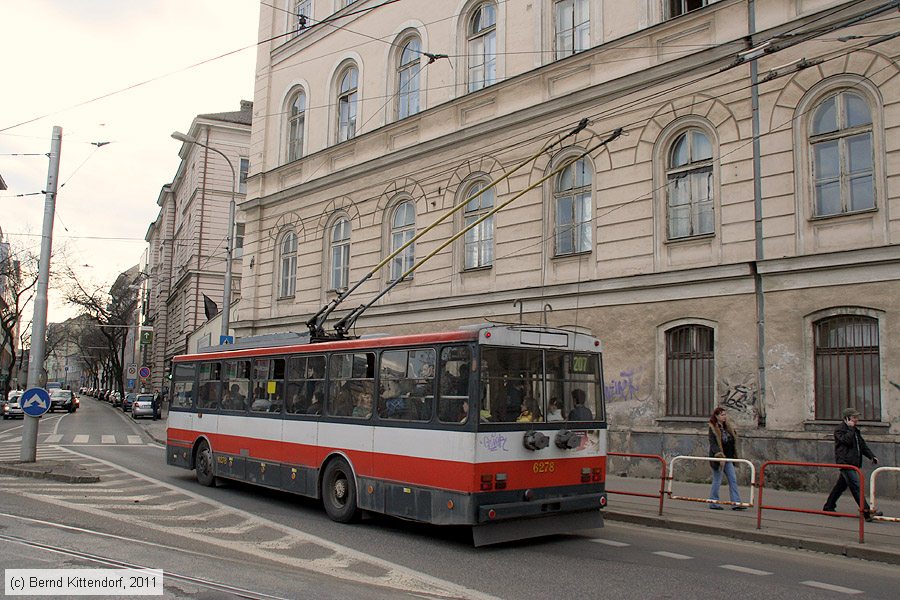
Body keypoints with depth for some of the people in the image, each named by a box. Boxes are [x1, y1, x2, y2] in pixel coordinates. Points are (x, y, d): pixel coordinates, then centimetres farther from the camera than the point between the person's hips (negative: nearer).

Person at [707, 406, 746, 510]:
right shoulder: (713, 428, -10)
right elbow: (713, 444, -17)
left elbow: (733, 442, 18)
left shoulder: (728, 427, 11)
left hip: (728, 458, 7)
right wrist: (719, 454, -28)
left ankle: (736, 502, 5)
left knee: (733, 480, 3)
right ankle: (713, 503, 10)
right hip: (718, 458, -7)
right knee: (717, 481, 0)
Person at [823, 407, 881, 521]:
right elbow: (847, 440, -24)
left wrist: (871, 456, 12)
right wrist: (850, 428, -15)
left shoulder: (855, 430, 20)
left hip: (853, 463, 10)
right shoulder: (839, 430, -8)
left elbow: (862, 445, 23)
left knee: (841, 485, 15)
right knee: (856, 487, -13)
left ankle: (829, 507, 25)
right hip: (845, 463, -9)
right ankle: (867, 513, -18)